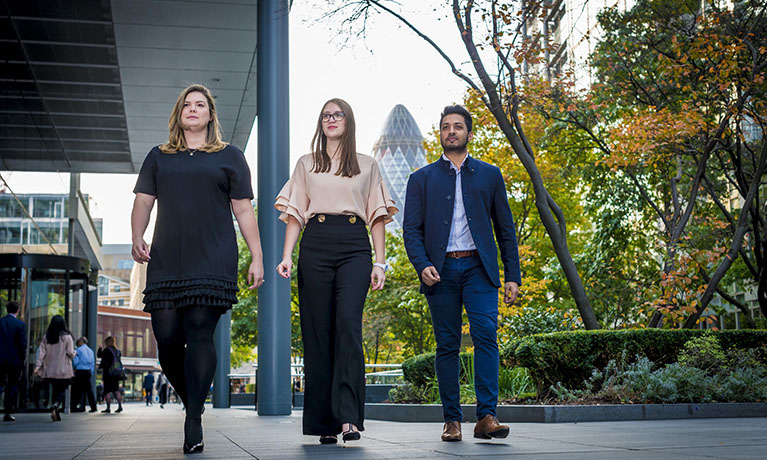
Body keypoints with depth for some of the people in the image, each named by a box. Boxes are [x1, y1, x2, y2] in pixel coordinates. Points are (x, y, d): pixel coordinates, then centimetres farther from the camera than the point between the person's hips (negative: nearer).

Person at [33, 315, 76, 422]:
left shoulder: (46, 337, 3)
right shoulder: (66, 337, -8)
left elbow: (42, 352, -2)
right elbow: (70, 353, -9)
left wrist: (38, 366, -5)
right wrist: (74, 353, 12)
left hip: (50, 370, 4)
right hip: (63, 370, -4)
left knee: (55, 390, 14)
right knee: (62, 390, 5)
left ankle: (56, 414, 12)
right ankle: (56, 405, -24)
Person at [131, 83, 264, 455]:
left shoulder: (229, 156, 15)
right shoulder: (159, 157, 21)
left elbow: (244, 210, 11)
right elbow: (143, 201, 15)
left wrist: (257, 257, 3)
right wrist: (137, 238, -3)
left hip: (212, 260, -3)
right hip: (166, 261, 3)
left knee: (200, 334, -14)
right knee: (167, 338, -5)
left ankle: (194, 424, -14)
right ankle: (192, 403, 18)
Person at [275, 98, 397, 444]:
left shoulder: (367, 166, 17)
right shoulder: (306, 165, 18)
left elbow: (377, 217, 13)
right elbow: (295, 215, 13)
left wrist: (380, 262, 3)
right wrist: (286, 256, 0)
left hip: (354, 248, -1)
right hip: (315, 246, 1)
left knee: (348, 322, -21)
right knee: (318, 331, -4)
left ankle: (348, 417, -25)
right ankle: (324, 422, -1)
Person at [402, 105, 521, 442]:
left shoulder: (489, 175, 15)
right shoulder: (422, 179, 13)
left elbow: (505, 228, 13)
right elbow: (411, 229, 6)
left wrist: (513, 275, 5)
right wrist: (422, 265, -12)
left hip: (478, 267, 0)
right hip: (440, 270, 0)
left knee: (485, 334, -15)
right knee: (447, 345, 1)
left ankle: (486, 415, -16)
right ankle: (452, 420, 7)